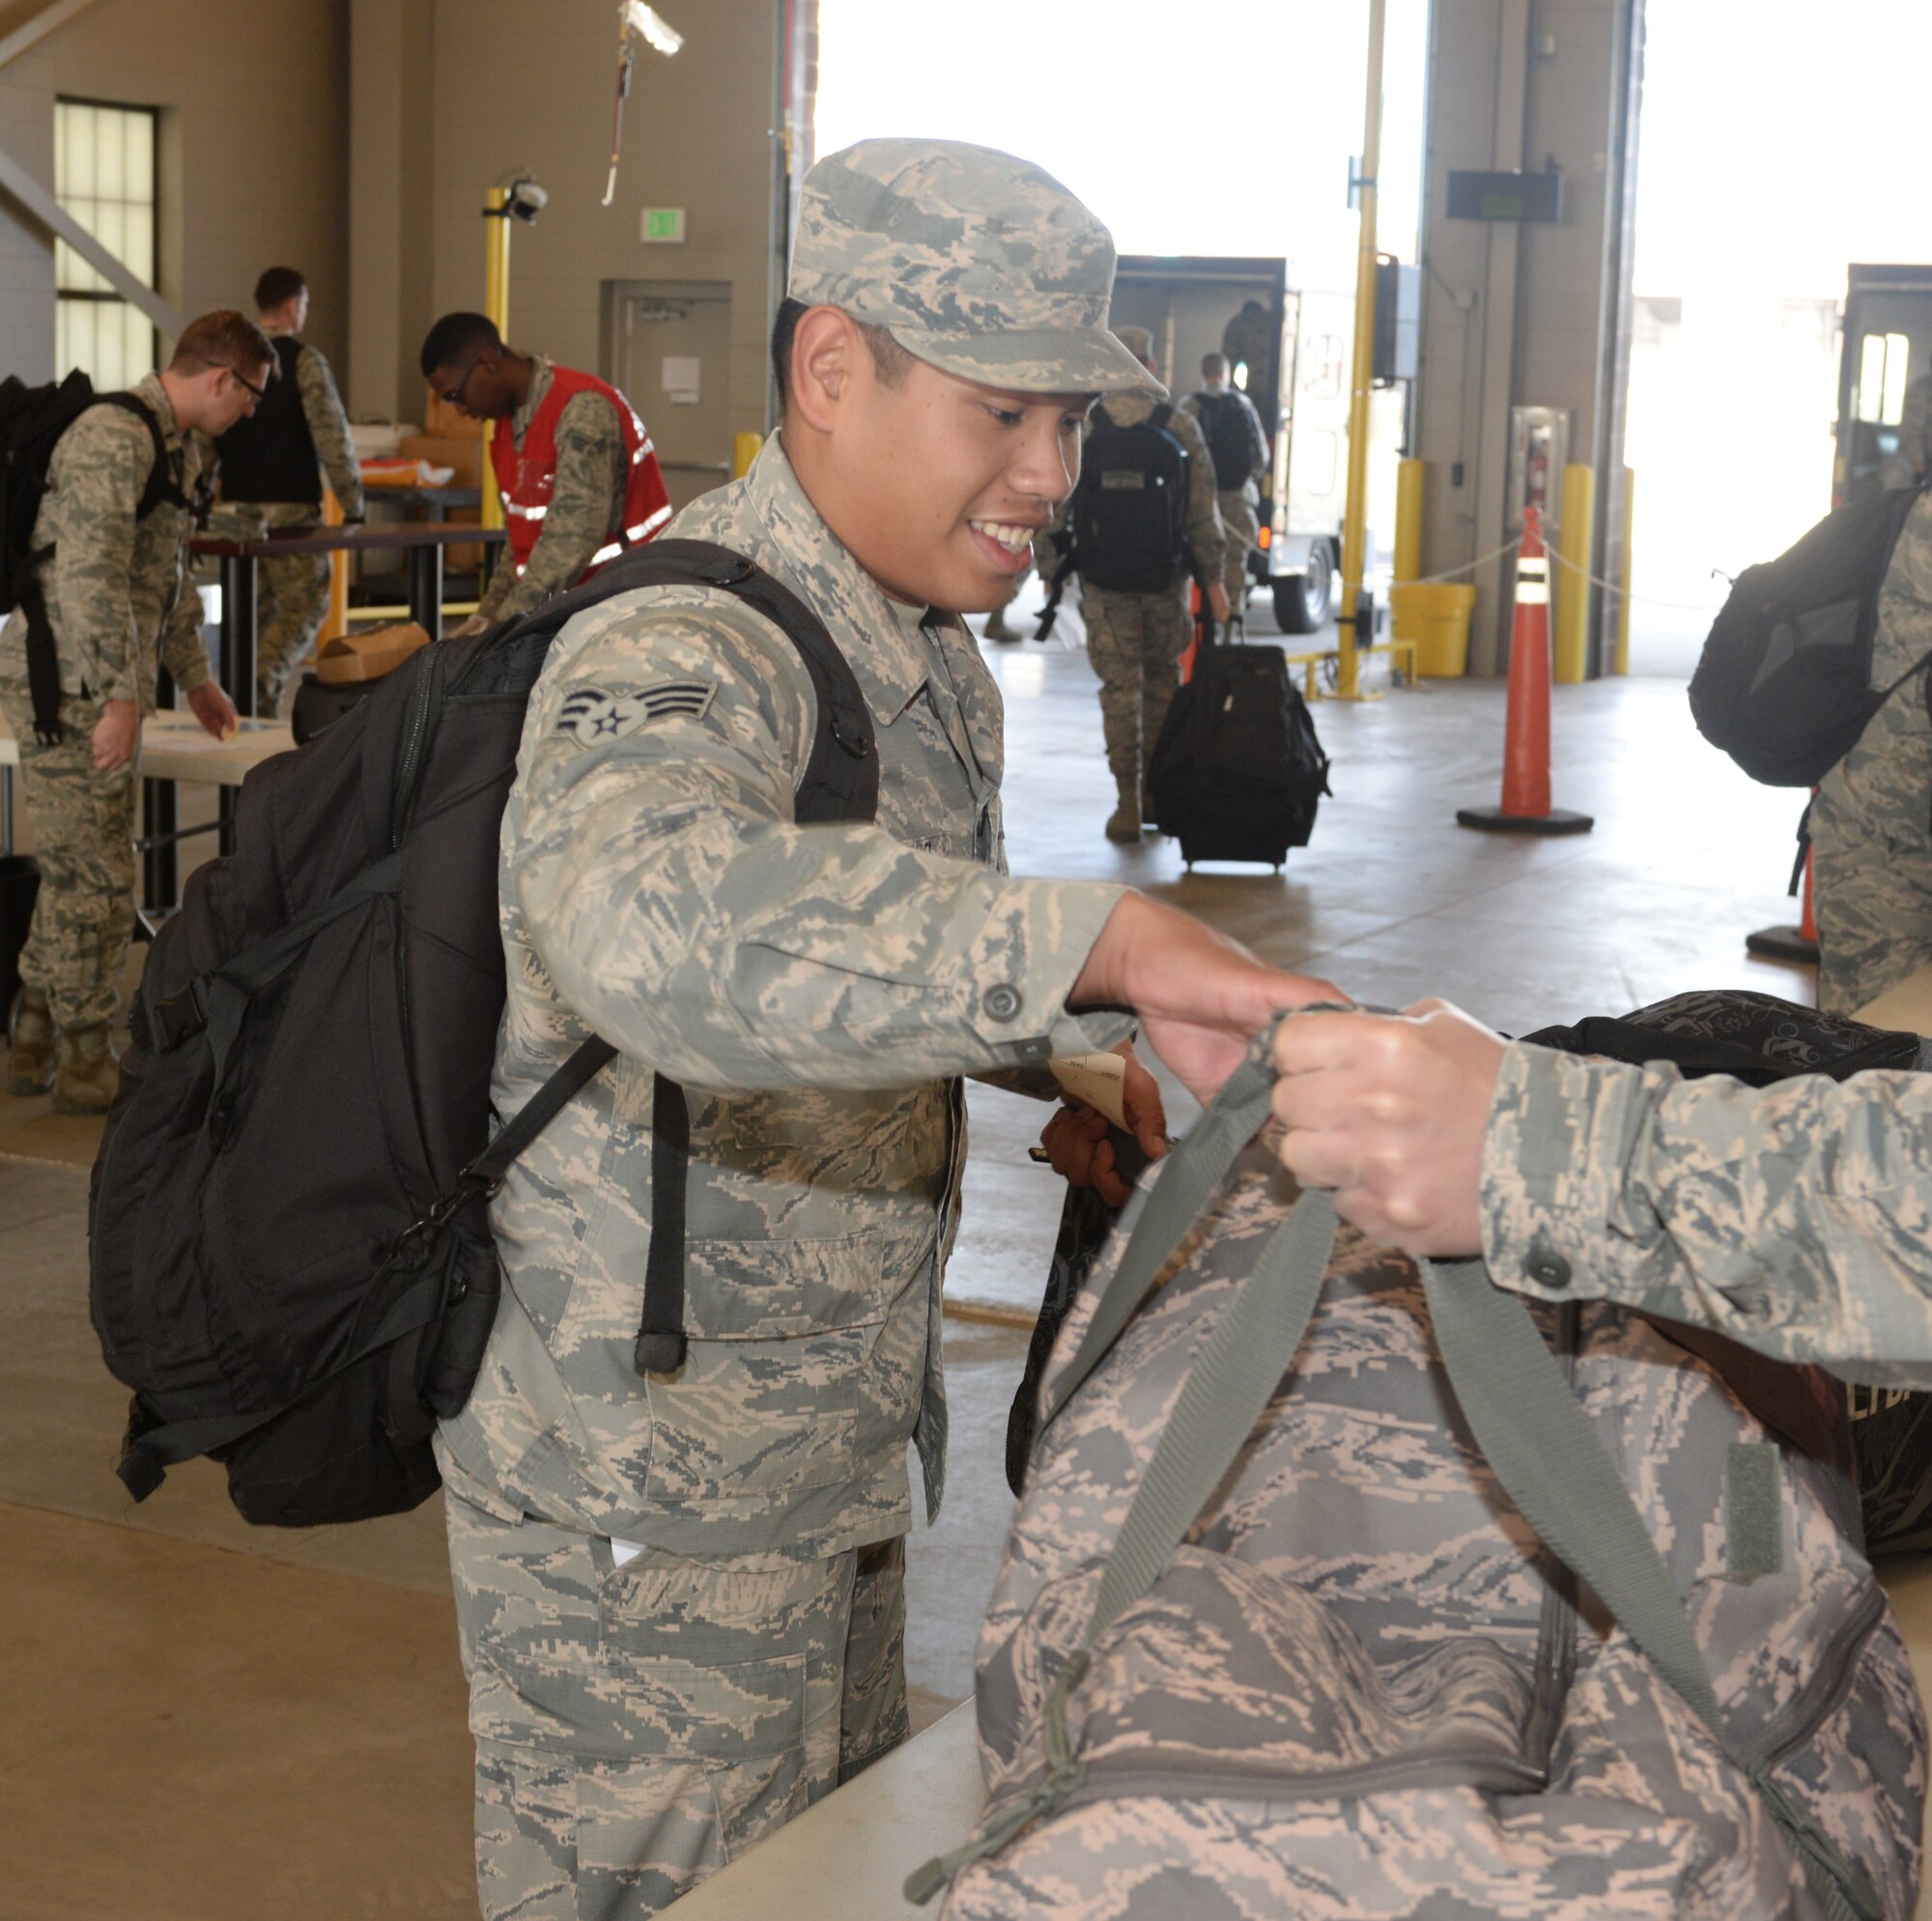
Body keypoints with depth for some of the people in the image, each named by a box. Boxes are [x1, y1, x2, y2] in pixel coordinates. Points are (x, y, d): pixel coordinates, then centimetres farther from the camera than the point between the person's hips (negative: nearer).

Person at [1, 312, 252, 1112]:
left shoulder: (176, 447, 16)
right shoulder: (112, 438, -17)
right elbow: (92, 577, -25)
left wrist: (194, 677, 33)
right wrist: (122, 698, -26)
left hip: (97, 691, 10)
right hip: (66, 687, -10)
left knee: (72, 874, 15)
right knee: (94, 877, -3)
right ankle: (86, 1063, 7)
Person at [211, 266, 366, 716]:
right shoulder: (303, 360, -7)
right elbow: (332, 436, -11)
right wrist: (353, 504, -6)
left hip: (236, 506, 5)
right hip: (290, 505, -5)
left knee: (256, 611, 13)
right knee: (306, 605, 1)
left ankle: (257, 703, 11)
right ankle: (261, 682, -20)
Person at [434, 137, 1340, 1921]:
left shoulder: (930, 656, 5)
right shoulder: (680, 655, -27)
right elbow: (652, 921, -52)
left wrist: (1092, 1063, 5)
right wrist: (1106, 942, -56)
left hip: (838, 1453, 9)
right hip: (645, 1506, -9)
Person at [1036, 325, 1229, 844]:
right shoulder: (1181, 427, -3)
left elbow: (1054, 510, -2)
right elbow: (1203, 513, -3)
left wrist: (1049, 569, 8)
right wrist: (1213, 578, 3)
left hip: (1105, 582, -1)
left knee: (1120, 686, 3)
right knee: (1162, 677, 16)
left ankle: (1128, 802, 0)